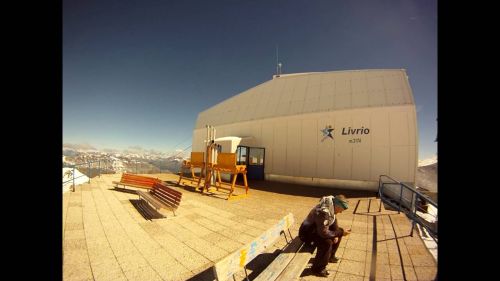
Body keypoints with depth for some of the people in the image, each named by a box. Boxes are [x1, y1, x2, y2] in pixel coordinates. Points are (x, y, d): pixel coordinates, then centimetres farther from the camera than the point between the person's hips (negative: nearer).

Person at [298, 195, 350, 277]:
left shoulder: (331, 206, -7)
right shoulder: (323, 212, -36)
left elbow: (334, 221, 11)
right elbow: (323, 233, -35)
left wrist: (336, 234, -1)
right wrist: (340, 232, -26)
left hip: (317, 229, 10)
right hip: (307, 232, -9)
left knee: (338, 234, 10)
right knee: (327, 243, -29)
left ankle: (330, 256, 29)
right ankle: (318, 268, -7)